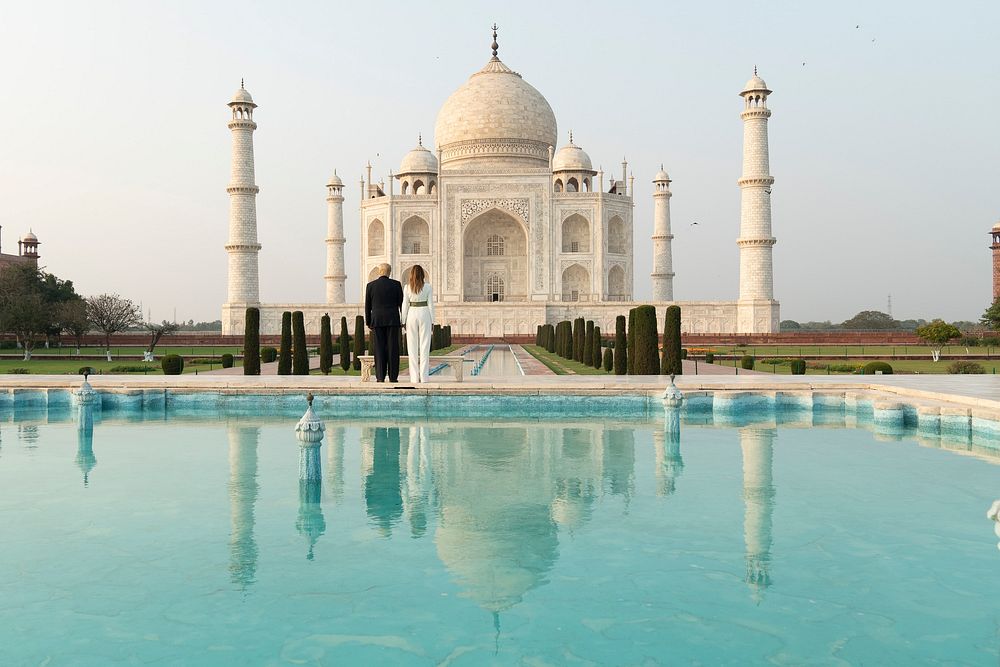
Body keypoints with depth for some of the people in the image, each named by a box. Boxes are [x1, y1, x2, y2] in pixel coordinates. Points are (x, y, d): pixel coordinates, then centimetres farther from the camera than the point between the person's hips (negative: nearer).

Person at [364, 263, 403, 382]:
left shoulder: (371, 285, 2)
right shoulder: (396, 284, 0)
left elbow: (367, 306, 5)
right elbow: (401, 303, 2)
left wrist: (368, 322, 14)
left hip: (377, 321, 0)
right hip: (392, 320, 0)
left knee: (379, 349, 1)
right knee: (392, 348, 1)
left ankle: (380, 377, -2)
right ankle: (393, 377, -1)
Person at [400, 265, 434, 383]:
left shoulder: (407, 287, 0)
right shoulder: (427, 286, -2)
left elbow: (405, 305, 1)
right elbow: (431, 304, -1)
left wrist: (404, 321, 7)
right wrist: (432, 320, 5)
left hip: (412, 314, 1)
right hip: (424, 314, -1)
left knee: (412, 347, 5)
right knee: (424, 346, 3)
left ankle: (414, 377, 4)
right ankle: (424, 376, 0)